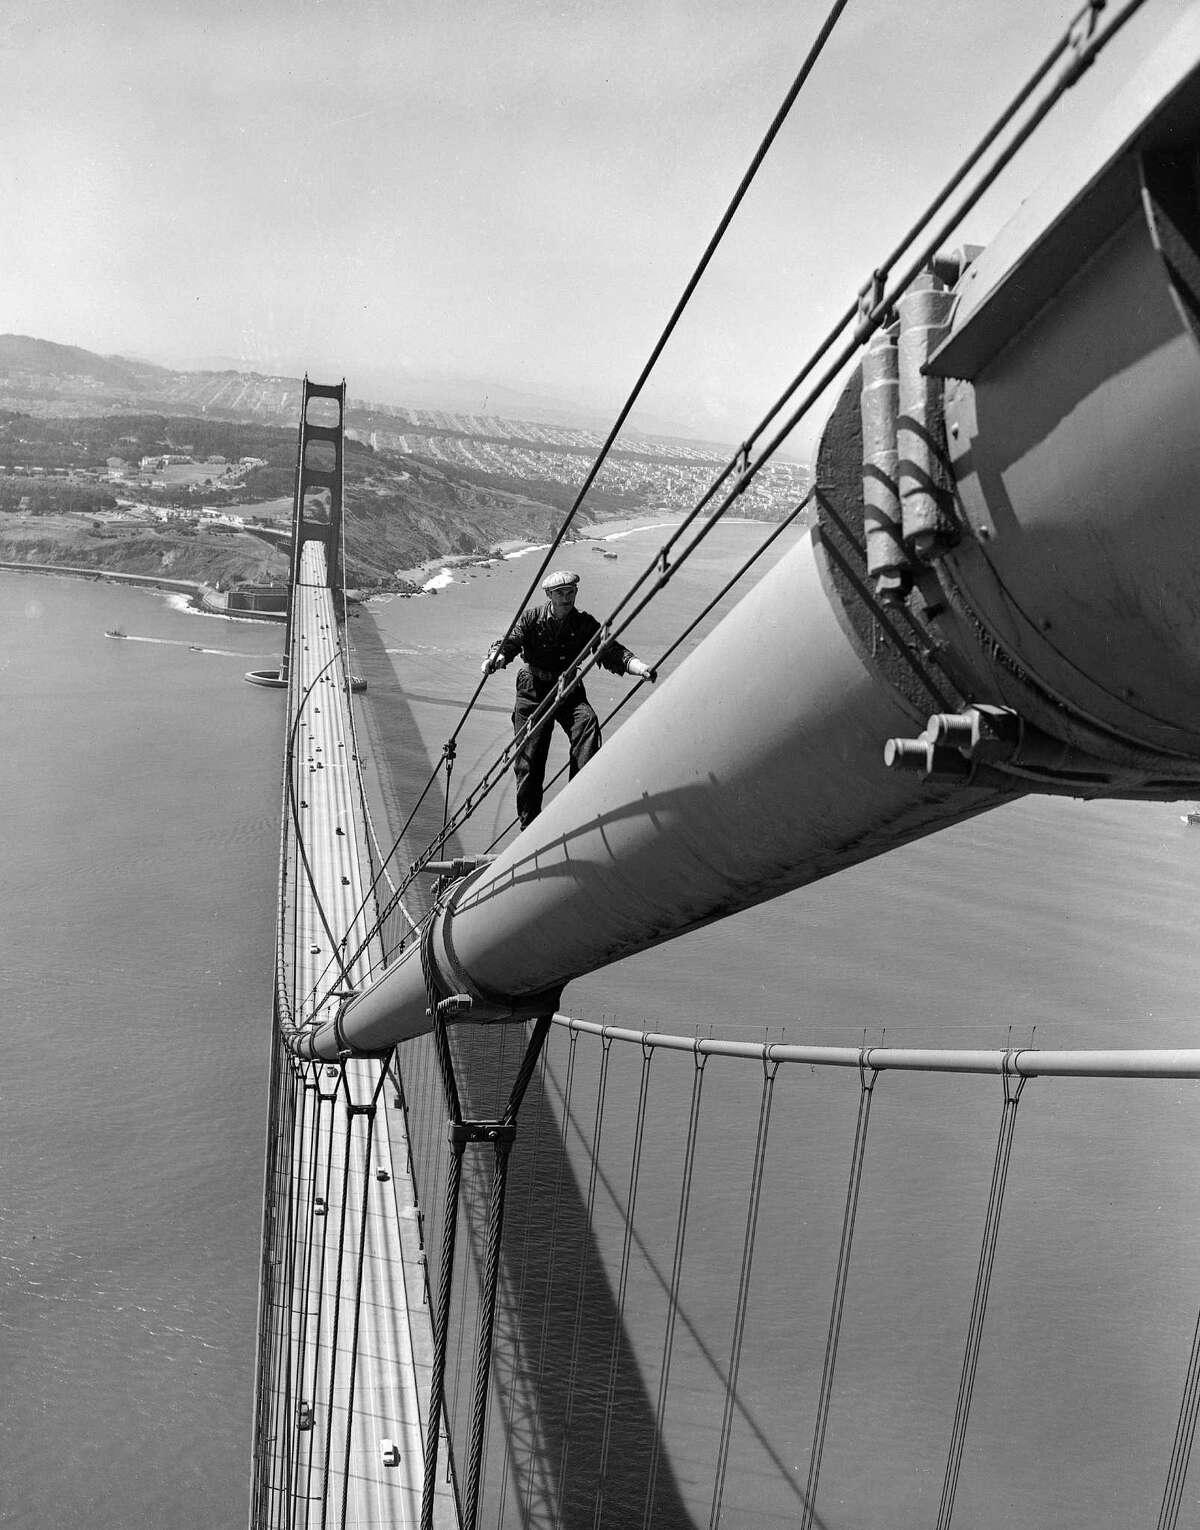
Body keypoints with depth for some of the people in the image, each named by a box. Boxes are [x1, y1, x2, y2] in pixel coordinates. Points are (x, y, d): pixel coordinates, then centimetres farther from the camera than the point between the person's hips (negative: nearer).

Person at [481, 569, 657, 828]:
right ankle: (529, 822, 14)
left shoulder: (585, 623, -2)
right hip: (533, 691, 0)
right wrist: (496, 658, -37)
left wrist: (640, 667, -29)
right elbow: (510, 642, -12)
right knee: (528, 759, -1)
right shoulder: (532, 618, -2)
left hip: (569, 690, 0)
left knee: (587, 722, -32)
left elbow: (612, 652, -11)